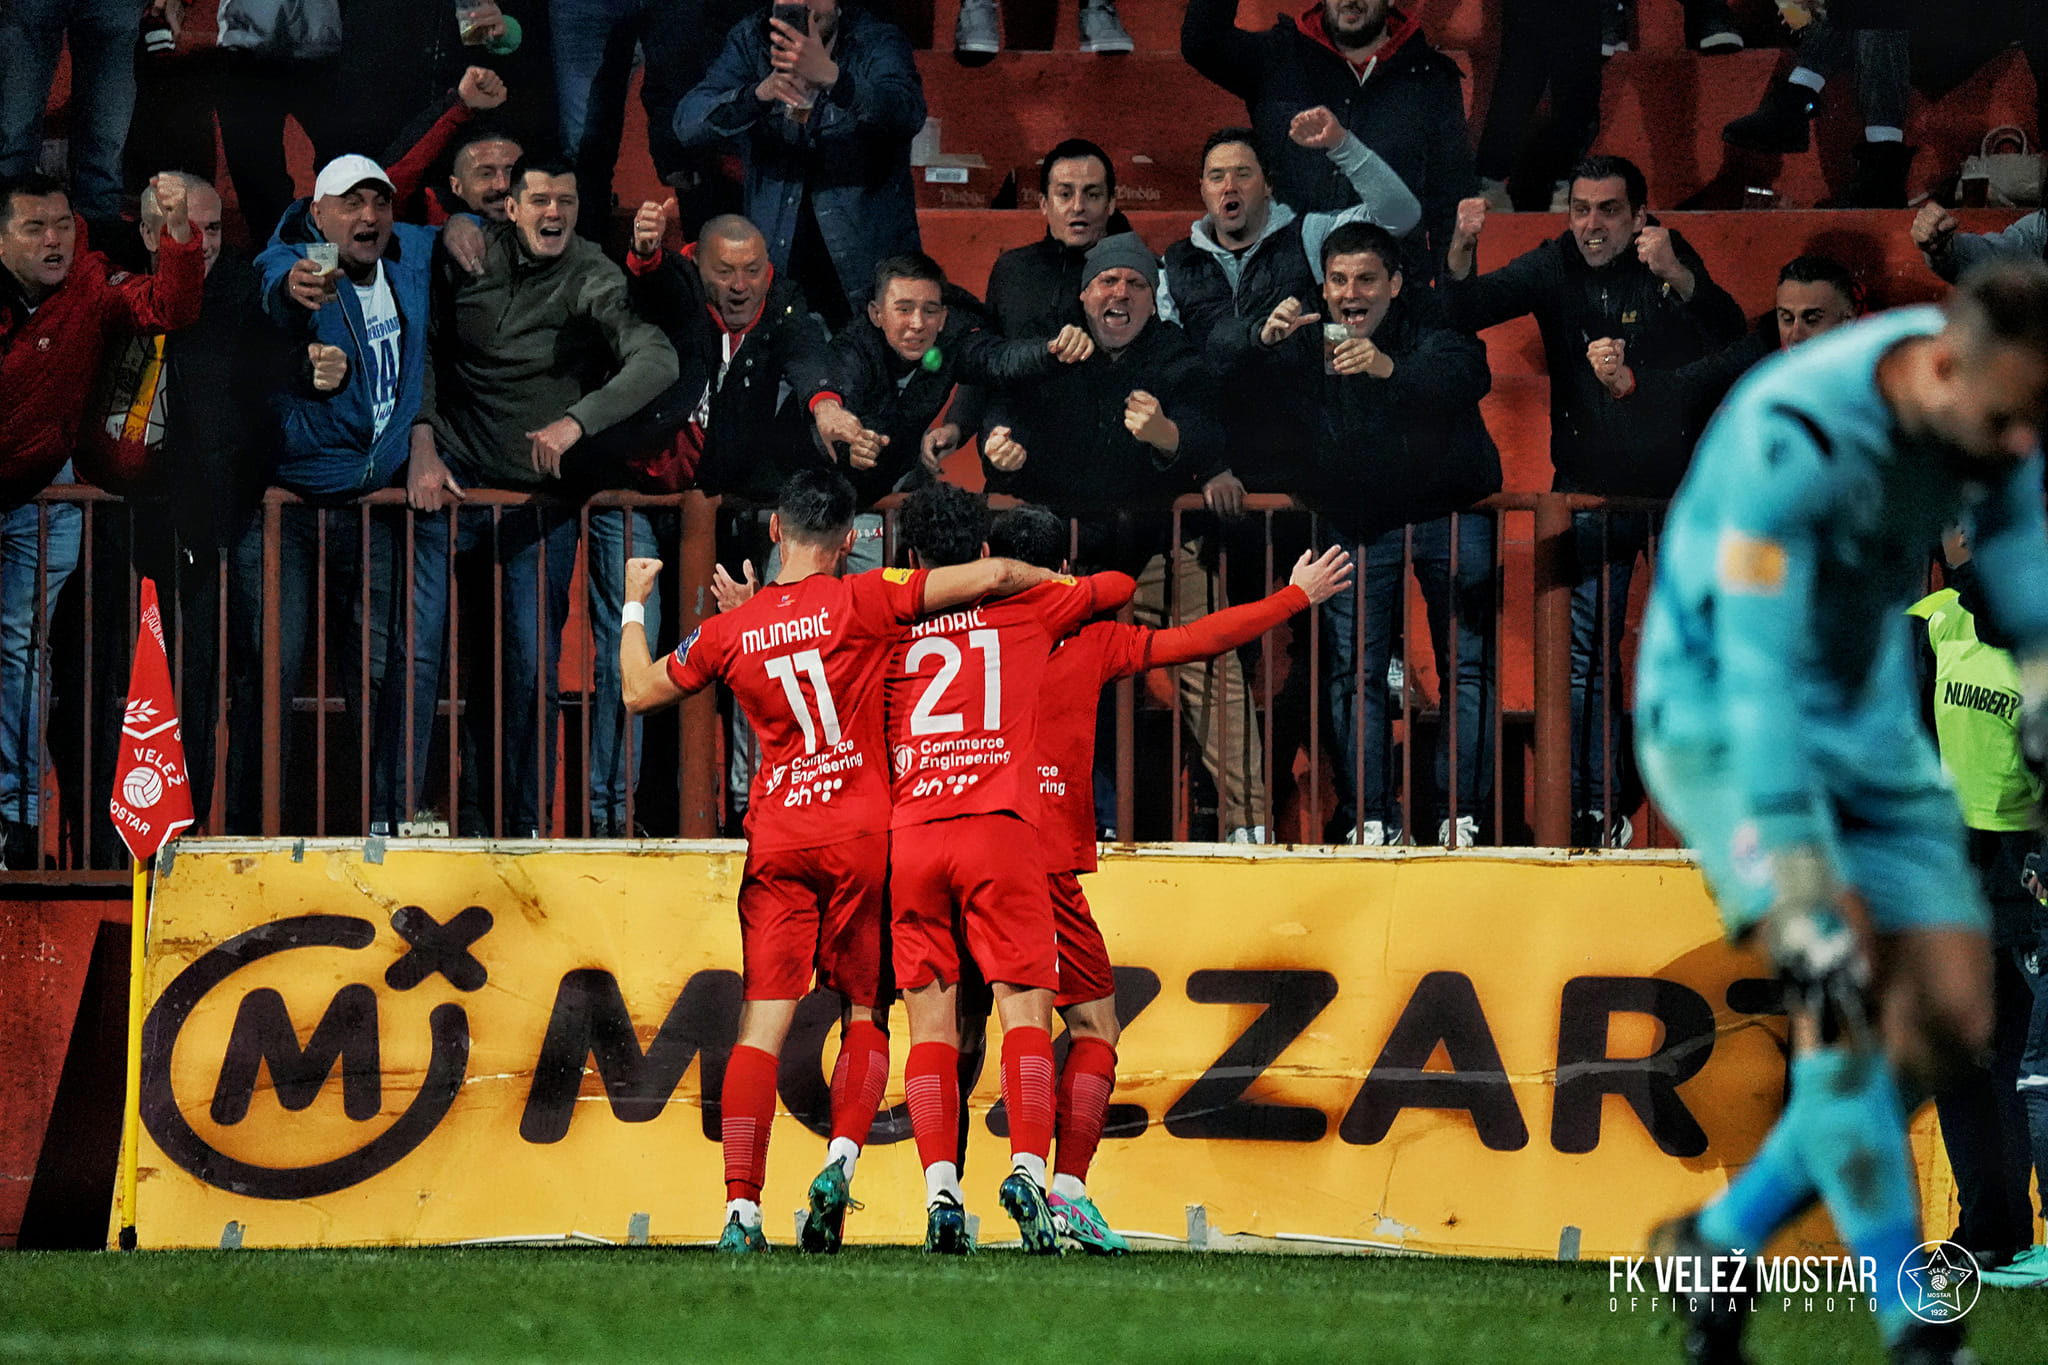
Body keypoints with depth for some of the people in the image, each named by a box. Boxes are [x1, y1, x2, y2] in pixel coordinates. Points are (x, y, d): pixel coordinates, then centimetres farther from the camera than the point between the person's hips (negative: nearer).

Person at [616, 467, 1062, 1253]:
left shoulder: (729, 632, 4)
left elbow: (639, 692, 19)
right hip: (861, 835, -1)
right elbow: (992, 577, -8)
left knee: (762, 1025, -2)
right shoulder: (864, 601, -4)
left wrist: (634, 605, 35)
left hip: (776, 841, 2)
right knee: (865, 1016, 11)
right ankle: (841, 1158, -11)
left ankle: (741, 1208, -12)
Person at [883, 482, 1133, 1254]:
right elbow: (1119, 587, 27)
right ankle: (1028, 1163, -22)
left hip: (909, 835, 2)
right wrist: (1068, 598, 47)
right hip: (1000, 827, -2)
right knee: (1025, 1010, -2)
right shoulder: (1027, 610, 13)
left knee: (931, 1021, 1)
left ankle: (939, 1189, -13)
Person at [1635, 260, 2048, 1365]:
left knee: (1948, 1020, -2)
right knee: (1838, 984, -25)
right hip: (1720, 719, -7)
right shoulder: (1792, 438, -33)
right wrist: (1802, 902, -38)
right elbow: (1759, 675, -35)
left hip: (1871, 719, 7)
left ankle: (1718, 1246, 15)